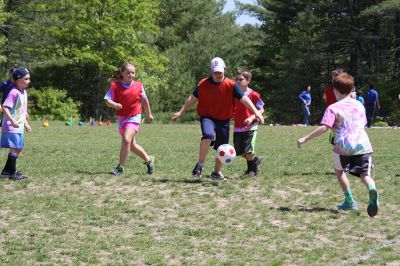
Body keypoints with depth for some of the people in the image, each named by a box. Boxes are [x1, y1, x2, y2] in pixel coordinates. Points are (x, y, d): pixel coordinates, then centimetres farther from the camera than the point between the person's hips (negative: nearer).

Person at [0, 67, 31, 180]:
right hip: (11, 127, -10)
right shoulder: (14, 92, -18)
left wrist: (26, 124, 22)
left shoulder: (24, 92, 11)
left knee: (18, 149, 14)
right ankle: (12, 173, -5)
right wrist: (13, 121, -31)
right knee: (14, 148, -10)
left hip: (19, 127, 10)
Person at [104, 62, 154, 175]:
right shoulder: (115, 86, -6)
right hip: (121, 118, 3)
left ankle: (120, 167, -13)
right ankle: (148, 160, 34)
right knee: (132, 145, 12)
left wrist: (149, 114, 23)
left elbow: (144, 100, 13)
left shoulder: (138, 86, -3)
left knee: (126, 140, -22)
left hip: (134, 117, -3)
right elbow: (107, 100, -12)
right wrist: (114, 104, -33)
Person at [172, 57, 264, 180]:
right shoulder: (203, 84, -2)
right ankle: (200, 164, -19)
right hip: (207, 117, -2)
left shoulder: (231, 85, -6)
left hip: (224, 120, 2)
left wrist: (256, 112, -24)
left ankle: (216, 172, 31)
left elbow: (244, 98, -13)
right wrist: (180, 112, 10)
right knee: (208, 135, -32)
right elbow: (192, 99, 9)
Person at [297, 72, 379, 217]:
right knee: (365, 174, 2)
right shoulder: (359, 105, 15)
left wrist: (305, 138, -7)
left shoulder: (333, 108, -1)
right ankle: (372, 189, -34)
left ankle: (350, 201, 23)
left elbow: (324, 127, -11)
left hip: (343, 146, -3)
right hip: (363, 144, 3)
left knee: (339, 170, 23)